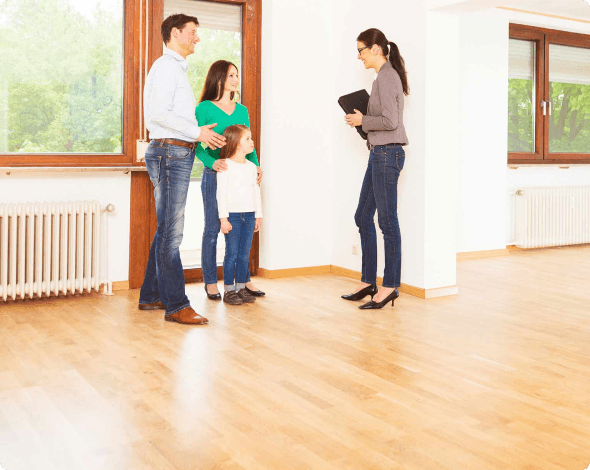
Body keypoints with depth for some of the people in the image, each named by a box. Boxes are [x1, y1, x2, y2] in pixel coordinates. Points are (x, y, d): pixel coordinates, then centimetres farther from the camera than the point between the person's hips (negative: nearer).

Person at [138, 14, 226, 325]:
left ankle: (151, 296, 20)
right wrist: (197, 132, -17)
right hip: (170, 152, -11)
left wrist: (202, 134, 14)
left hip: (177, 154, 11)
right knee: (171, 232, -10)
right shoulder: (166, 66, -7)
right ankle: (176, 306, -9)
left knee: (167, 230, 13)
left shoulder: (177, 69, 25)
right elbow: (159, 114, -18)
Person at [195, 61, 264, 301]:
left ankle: (244, 279, 17)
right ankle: (210, 282, 10)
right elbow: (197, 144, -7)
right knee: (212, 229, 1)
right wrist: (212, 162, -23)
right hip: (214, 175, -5)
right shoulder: (204, 109, -2)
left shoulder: (242, 110, 14)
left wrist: (256, 165, 0)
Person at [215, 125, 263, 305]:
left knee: (244, 254, 8)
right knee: (232, 253, -3)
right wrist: (223, 218, -14)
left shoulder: (251, 167, 12)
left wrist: (258, 215, 13)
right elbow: (221, 193, -10)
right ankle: (229, 290, 5)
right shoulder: (225, 166, -7)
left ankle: (241, 288, 16)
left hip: (249, 215, 6)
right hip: (232, 215, -6)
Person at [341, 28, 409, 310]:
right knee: (363, 216, 13)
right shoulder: (386, 76, 18)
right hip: (379, 153, 11)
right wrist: (362, 119, 10)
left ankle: (390, 286, 5)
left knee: (387, 220, -4)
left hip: (387, 154, -11)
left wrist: (363, 121, -8)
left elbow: (390, 121, -21)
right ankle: (368, 281, 21)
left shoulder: (386, 77, -13)